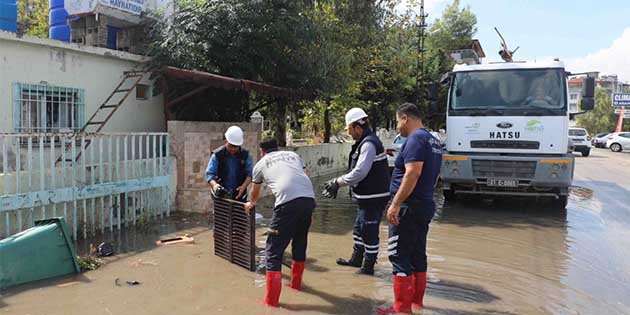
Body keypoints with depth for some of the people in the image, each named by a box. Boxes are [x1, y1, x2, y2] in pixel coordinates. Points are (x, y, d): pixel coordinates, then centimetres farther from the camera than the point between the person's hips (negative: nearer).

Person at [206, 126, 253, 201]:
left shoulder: (245, 155, -2)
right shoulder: (217, 155, -9)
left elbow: (249, 173, -2)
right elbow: (209, 173, -11)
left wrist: (243, 186, -20)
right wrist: (214, 185, -31)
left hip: (239, 195, 2)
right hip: (221, 195, -2)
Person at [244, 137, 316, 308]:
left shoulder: (261, 163, 24)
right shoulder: (293, 155, 30)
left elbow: (255, 192, 40)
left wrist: (251, 203, 60)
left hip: (288, 202, -4)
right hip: (309, 199, 5)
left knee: (273, 250, 5)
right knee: (300, 243, 25)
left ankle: (271, 299, 5)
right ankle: (295, 283, 41)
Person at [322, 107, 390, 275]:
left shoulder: (369, 144, -20)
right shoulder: (364, 142, 13)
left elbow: (359, 172, -27)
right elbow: (357, 171, 17)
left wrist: (338, 182, -20)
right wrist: (339, 182, 11)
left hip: (374, 197, -11)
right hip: (366, 196, 11)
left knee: (369, 232, 1)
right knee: (359, 228, 23)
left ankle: (368, 267, 15)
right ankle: (356, 259, 39)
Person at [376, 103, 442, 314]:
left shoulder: (415, 138, -15)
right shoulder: (433, 141, 16)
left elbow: (412, 173, -26)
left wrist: (395, 204, -26)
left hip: (409, 207, -10)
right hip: (425, 205, 10)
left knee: (399, 256, -4)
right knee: (417, 255, 15)